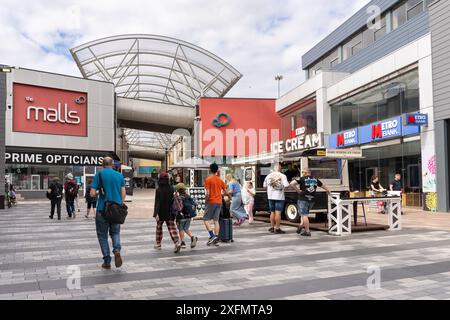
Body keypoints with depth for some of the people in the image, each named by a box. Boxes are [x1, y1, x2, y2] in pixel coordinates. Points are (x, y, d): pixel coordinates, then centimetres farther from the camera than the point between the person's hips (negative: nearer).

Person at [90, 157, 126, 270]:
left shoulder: (99, 174, -4)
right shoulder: (120, 175, 5)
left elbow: (92, 193, -8)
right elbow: (123, 194, 2)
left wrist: (99, 192, 12)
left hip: (103, 209, -2)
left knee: (102, 235, 10)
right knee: (115, 232, 19)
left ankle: (107, 261, 9)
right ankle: (117, 250, -9)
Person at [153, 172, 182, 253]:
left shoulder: (159, 190, -12)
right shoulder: (172, 189, 0)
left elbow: (157, 203, -17)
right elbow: (174, 201, 6)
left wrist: (156, 214, -20)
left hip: (161, 213, -3)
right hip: (170, 213, 3)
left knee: (159, 227, 16)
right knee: (172, 228, 1)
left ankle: (158, 244, 26)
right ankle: (177, 243, -17)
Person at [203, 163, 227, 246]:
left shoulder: (208, 179, -8)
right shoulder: (220, 180, 8)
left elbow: (208, 193, -15)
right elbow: (225, 191, 10)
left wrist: (206, 201, -3)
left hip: (211, 202, -5)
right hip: (219, 202, 5)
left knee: (206, 219, 1)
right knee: (216, 220, 8)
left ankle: (212, 236, -14)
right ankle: (216, 239, 6)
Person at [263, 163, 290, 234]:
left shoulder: (268, 176, 3)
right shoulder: (282, 176, -10)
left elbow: (264, 185, 11)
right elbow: (286, 185, -19)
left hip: (271, 197, 5)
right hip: (279, 196, -4)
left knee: (272, 212, 14)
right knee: (278, 212, -3)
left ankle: (272, 227, 21)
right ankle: (277, 229, -2)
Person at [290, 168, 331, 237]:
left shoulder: (302, 179, -4)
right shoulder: (315, 179, 12)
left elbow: (292, 183, -17)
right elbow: (322, 185, 30)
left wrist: (298, 190, -7)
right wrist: (327, 190, 49)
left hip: (303, 199, -5)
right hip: (312, 200, 5)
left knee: (304, 215, -1)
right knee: (304, 213, 24)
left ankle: (307, 231, -1)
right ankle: (302, 225, 10)